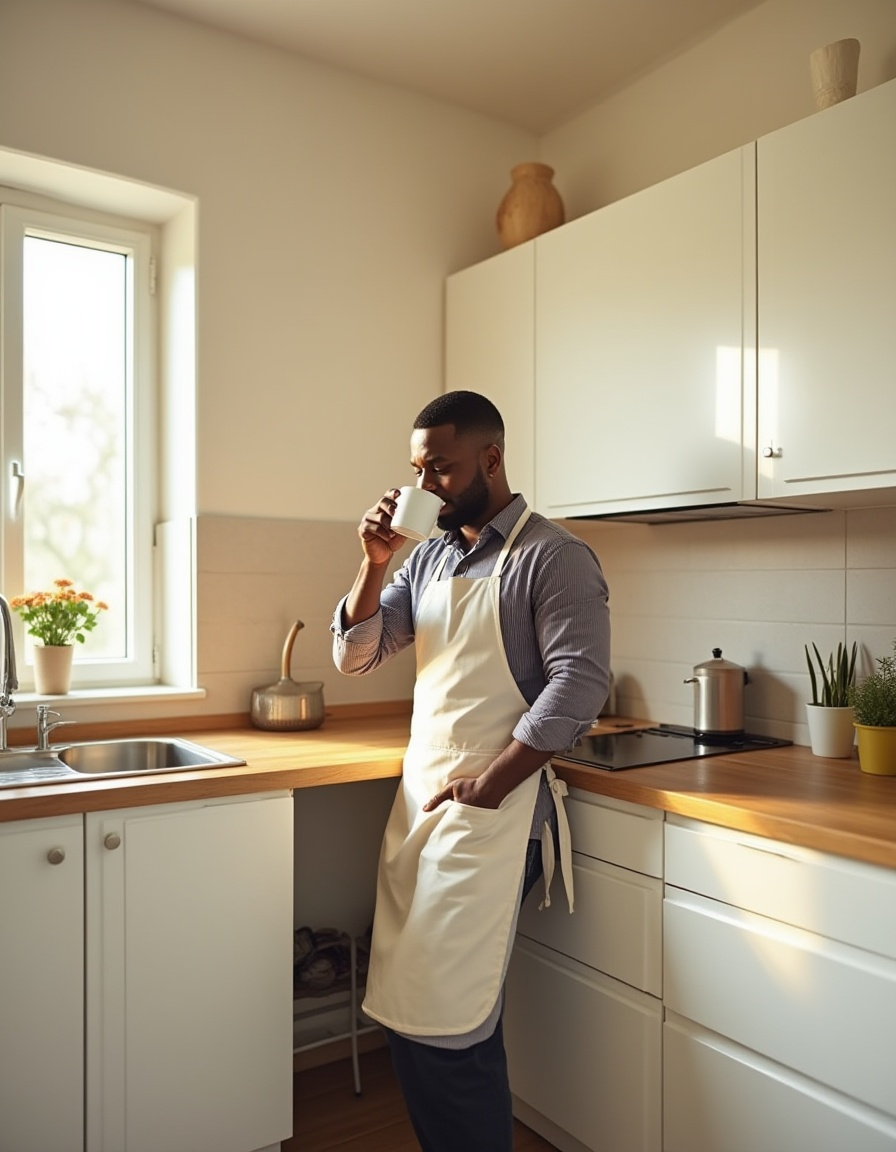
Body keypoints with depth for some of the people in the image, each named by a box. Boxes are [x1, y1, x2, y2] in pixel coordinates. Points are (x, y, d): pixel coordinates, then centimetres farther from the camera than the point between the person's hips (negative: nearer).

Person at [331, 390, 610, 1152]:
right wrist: (375, 563, -4)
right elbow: (355, 657, 11)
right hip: (417, 800, 7)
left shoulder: (552, 556, -8)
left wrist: (485, 787, -15)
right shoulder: (429, 558, 12)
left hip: (493, 809, -6)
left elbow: (580, 685, -16)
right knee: (405, 1009, 13)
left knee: (447, 1025, -3)